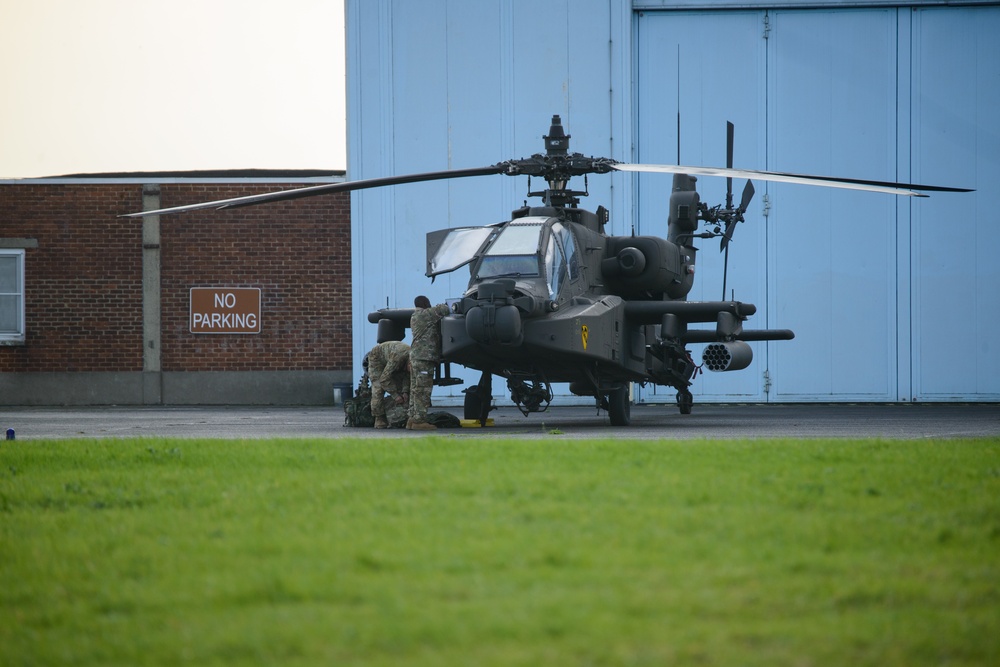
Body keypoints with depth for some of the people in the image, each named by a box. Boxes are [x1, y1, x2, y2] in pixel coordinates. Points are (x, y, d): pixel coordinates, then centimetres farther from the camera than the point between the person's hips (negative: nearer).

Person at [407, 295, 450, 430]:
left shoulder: (414, 317, 21)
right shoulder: (425, 314, -7)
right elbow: (442, 309, -10)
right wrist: (444, 308, 11)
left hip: (415, 356, 10)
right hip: (424, 357, -10)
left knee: (416, 389, 11)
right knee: (423, 390, -10)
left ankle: (412, 419, 12)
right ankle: (419, 420, -13)